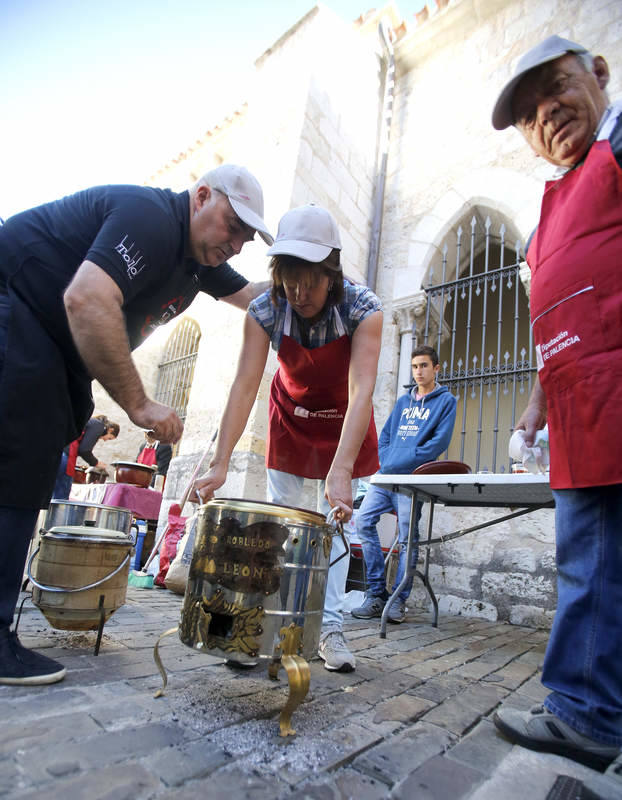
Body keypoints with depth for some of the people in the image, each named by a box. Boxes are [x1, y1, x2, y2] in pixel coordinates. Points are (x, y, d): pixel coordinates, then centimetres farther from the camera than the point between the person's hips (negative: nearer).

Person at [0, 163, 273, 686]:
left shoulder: (200, 259, 9)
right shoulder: (152, 217, -21)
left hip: (48, 351, 10)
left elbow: (250, 295, 23)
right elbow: (86, 300, -34)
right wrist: (138, 404, -31)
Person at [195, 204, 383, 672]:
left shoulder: (362, 308, -30)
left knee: (335, 517, -1)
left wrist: (341, 469, -52)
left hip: (343, 420, -1)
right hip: (291, 417, 2)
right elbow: (245, 386, -30)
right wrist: (220, 463, -39)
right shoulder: (265, 311, -24)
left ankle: (330, 626, 9)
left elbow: (361, 391, -40)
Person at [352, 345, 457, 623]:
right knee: (363, 520, -7)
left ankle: (399, 600, 11)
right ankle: (376, 593, 3)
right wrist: (387, 460, 0)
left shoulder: (445, 400, 5)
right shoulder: (403, 401, 22)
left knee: (407, 539, -3)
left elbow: (440, 441, -7)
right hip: (385, 475, 5)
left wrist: (404, 461, -12)